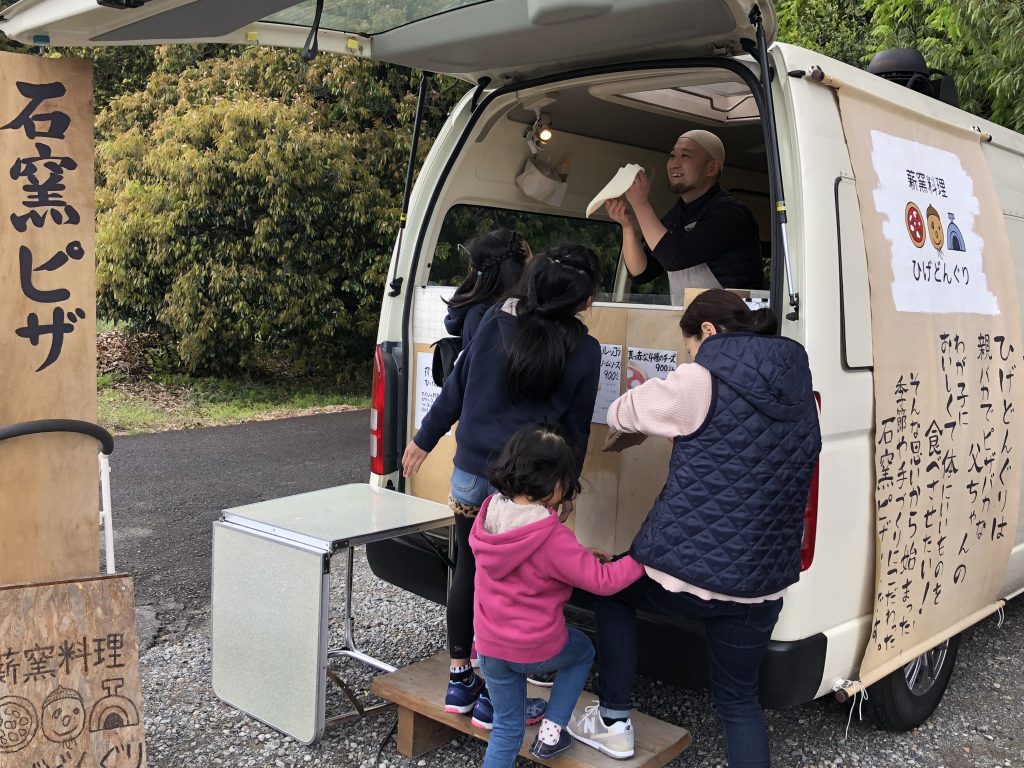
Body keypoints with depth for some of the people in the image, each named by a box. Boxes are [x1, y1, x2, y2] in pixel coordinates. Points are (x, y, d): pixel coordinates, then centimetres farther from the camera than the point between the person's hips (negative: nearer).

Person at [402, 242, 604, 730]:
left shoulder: (496, 320, -3)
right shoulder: (583, 350, -10)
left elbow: (456, 386, 4)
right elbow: (576, 428, -1)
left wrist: (425, 439, 15)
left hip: (470, 474, 3)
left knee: (467, 570, 17)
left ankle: (460, 680, 30)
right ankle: (493, 697, 20)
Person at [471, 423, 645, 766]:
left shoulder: (489, 513, -6)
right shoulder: (552, 537, -27)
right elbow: (601, 581, -18)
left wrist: (581, 555, 6)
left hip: (489, 647, 5)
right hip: (538, 647, -5)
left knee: (507, 726, 20)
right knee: (583, 651, 29)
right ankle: (550, 733, 25)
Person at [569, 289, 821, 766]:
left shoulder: (701, 382, -13)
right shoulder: (802, 395, 6)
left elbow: (622, 414, 2)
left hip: (681, 570, -5)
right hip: (759, 585, 5)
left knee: (612, 589, 26)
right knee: (738, 700, 22)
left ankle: (613, 723, 29)